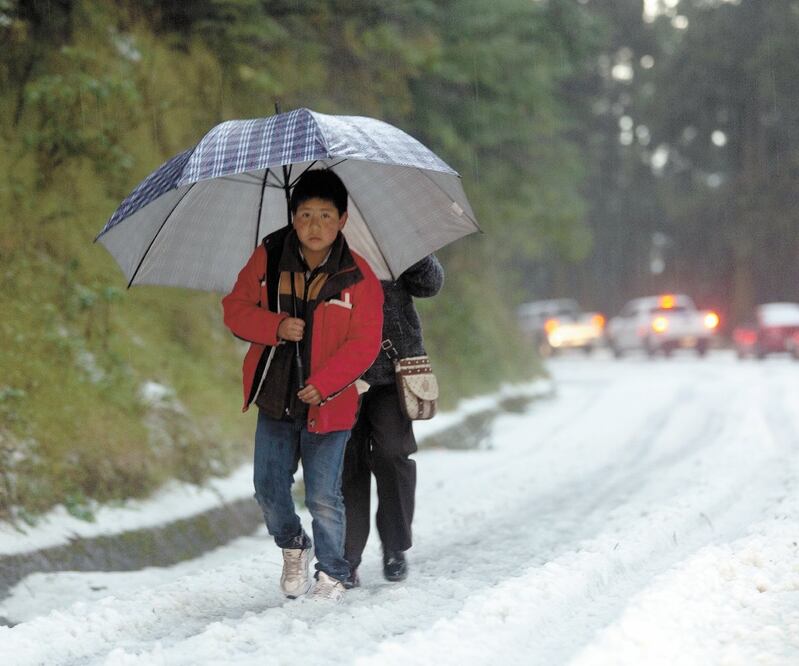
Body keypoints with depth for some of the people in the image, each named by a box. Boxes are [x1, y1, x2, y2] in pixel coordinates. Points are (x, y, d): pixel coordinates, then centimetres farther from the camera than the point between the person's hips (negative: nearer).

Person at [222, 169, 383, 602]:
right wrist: (275, 327, -16)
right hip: (274, 399, 3)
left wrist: (324, 383, -21)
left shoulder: (357, 277, -10)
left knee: (323, 498, -1)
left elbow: (364, 343, -10)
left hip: (328, 404, -3)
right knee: (269, 489, 7)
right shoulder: (267, 259, -2)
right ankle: (294, 548, 34)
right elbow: (235, 307, 2)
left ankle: (332, 573, 18)